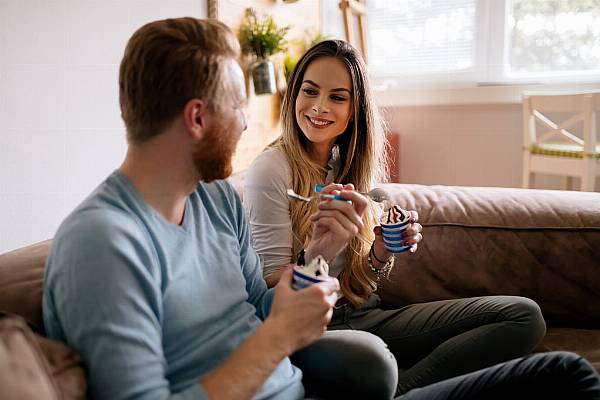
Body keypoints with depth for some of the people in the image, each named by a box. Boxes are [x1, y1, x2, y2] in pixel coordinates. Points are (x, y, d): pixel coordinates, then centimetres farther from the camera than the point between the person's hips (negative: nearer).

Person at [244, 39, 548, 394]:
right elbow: (272, 292, -11)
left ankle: (398, 389, -11)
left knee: (524, 315, -6)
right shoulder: (271, 169, -9)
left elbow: (362, 284, 13)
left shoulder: (353, 166, 10)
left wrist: (381, 254, -10)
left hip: (365, 317, 7)